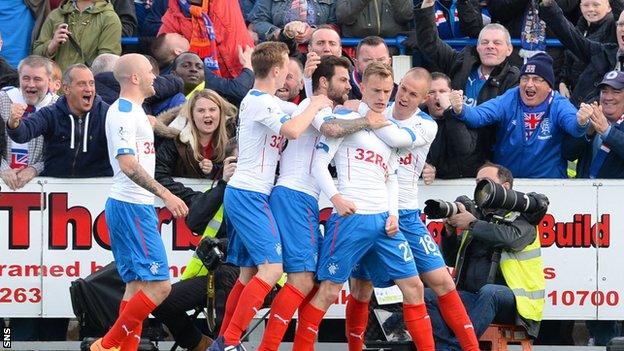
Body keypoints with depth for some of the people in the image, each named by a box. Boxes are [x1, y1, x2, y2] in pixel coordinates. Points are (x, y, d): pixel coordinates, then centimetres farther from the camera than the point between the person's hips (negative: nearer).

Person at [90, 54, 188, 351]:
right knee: (159, 285, -13)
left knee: (137, 284, 10)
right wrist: (165, 195, -27)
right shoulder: (124, 112, -14)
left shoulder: (132, 111, 18)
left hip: (137, 206, 11)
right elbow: (127, 164, -24)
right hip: (131, 206, -11)